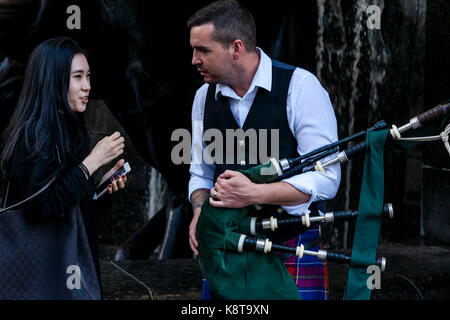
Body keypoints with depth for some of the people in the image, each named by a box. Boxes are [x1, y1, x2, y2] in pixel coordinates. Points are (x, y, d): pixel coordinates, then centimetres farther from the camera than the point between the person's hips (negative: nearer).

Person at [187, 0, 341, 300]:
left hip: (292, 250, -4)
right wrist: (200, 212, -4)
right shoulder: (205, 97, 8)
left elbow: (326, 179, -15)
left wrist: (254, 193, -24)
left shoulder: (300, 86, -11)